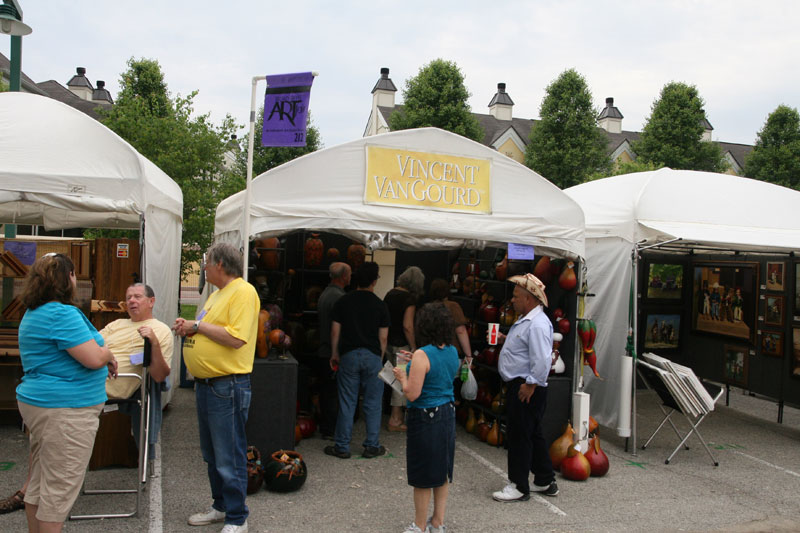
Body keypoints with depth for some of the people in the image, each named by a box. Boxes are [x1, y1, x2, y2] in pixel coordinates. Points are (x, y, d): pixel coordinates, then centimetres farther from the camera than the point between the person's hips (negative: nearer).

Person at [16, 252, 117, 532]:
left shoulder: (33, 313, 13)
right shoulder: (62, 314, -20)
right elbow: (94, 358, -24)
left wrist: (101, 356, 14)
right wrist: (109, 355, -2)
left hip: (36, 403, 10)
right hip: (65, 410, -10)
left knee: (38, 483, 19)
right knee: (59, 487, -2)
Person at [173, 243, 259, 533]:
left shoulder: (243, 291, -15)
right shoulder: (216, 294, 16)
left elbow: (235, 338, -24)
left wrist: (197, 325, -15)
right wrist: (188, 328, 4)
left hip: (227, 386, -10)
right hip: (205, 384, 10)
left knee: (229, 458, -1)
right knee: (212, 455, 20)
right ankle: (221, 506, 34)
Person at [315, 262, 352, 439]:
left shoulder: (324, 294, 14)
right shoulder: (339, 297, -18)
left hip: (323, 351, 10)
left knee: (326, 391, 16)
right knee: (335, 393, -2)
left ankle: (324, 428, 25)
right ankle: (331, 430, 4)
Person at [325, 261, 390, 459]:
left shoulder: (342, 302, 1)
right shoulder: (380, 305, -1)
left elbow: (335, 332, 4)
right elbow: (383, 338, 0)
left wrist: (335, 354, 16)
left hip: (349, 355, 1)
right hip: (372, 357, -1)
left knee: (347, 403, 5)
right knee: (373, 403, 8)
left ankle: (342, 447, 11)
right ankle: (371, 446, 13)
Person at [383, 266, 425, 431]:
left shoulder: (390, 294, 8)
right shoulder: (410, 298, -16)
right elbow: (407, 326, -22)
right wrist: (414, 347, -13)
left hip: (388, 342, 8)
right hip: (401, 345, -8)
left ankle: (398, 415, 31)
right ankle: (394, 420, 7)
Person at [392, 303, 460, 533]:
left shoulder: (423, 355, -21)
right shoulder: (453, 352, 2)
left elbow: (412, 394, -22)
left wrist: (402, 376, -3)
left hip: (425, 418, -7)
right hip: (448, 414, 7)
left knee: (423, 477, 5)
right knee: (442, 472, 17)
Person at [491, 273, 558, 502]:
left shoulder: (537, 324, -20)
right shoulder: (526, 320, 15)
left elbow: (542, 360, -26)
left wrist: (530, 385, -22)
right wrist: (506, 339, 14)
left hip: (525, 388, -11)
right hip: (519, 385, 11)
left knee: (519, 436, -2)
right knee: (532, 434, 18)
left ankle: (519, 487, 9)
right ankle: (545, 482, 30)